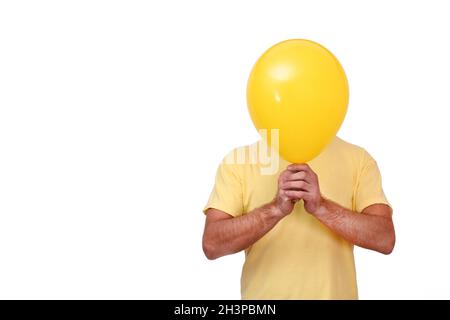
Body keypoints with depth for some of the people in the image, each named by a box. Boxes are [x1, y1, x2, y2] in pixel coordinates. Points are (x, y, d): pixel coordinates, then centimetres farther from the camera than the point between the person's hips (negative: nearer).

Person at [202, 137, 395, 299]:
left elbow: (385, 239, -13)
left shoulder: (357, 158, -4)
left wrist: (321, 207, -28)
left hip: (334, 292, 1)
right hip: (262, 292, 0)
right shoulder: (238, 160, -6)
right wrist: (276, 209, -28)